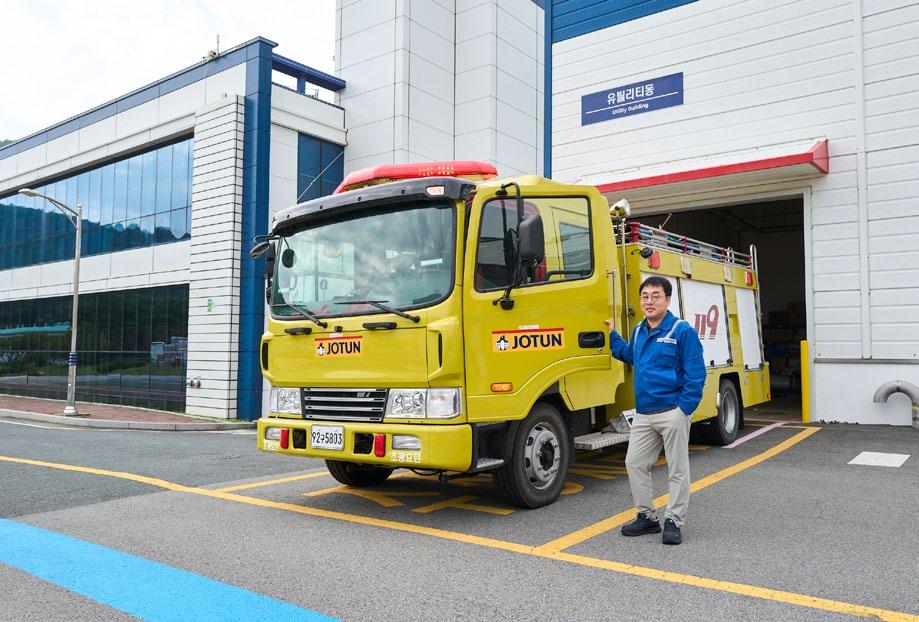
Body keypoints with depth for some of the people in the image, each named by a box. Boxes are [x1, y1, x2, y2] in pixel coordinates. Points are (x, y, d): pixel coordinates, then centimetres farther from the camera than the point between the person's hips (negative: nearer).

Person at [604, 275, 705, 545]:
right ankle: (647, 516, 23)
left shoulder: (682, 331, -10)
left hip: (672, 413, -7)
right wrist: (612, 335, 25)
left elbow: (696, 373, -13)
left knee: (677, 469, 5)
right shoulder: (639, 331, 11)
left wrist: (684, 408, -17)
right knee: (635, 463, 9)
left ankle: (674, 521, 17)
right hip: (643, 414, 7)